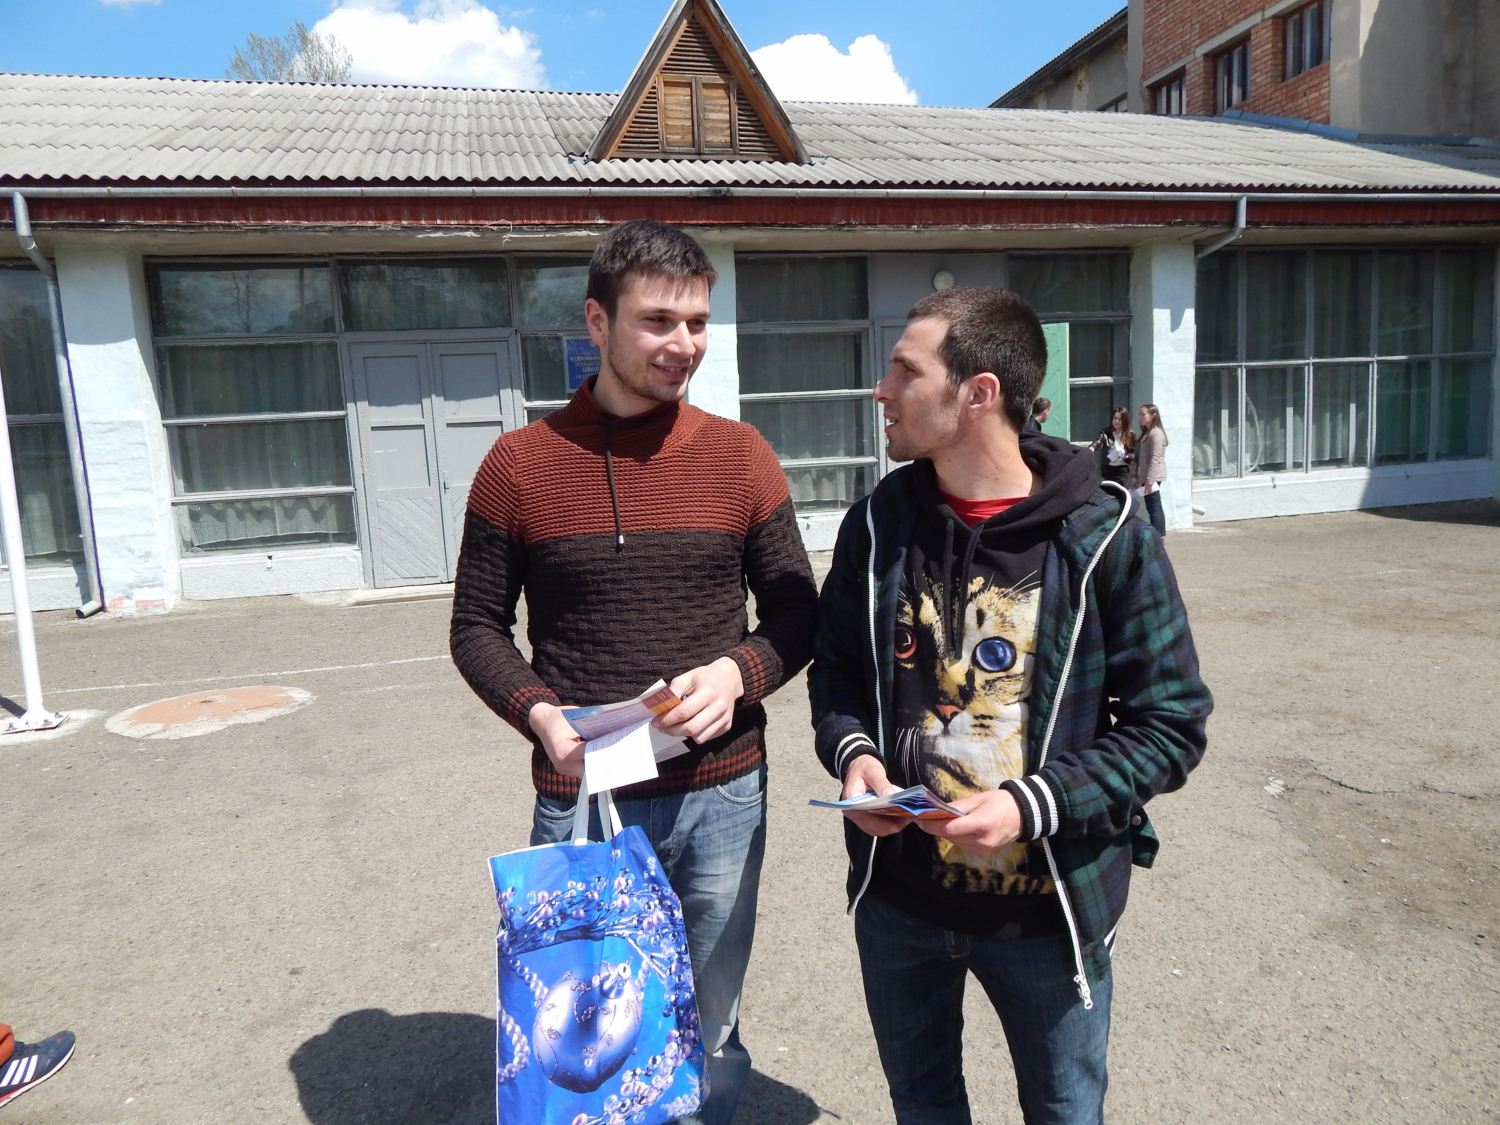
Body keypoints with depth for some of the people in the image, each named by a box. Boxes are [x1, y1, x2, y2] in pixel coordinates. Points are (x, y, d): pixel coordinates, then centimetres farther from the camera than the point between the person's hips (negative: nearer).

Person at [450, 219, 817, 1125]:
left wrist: (739, 672, -15)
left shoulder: (740, 456, -1)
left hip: (722, 795, 1)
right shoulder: (520, 464, -3)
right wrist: (540, 713, -14)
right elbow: (478, 626, 3)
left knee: (709, 1039, 18)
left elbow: (797, 612, 4)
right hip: (580, 801, 0)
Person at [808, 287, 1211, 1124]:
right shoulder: (879, 524, -5)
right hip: (897, 897, 3)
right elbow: (836, 668, 7)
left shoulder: (1107, 536, -16)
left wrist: (1038, 803, -23)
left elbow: (1172, 724, -11)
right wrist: (852, 751, -13)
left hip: (1050, 905, -2)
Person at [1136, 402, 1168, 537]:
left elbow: (1155, 459, -19)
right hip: (1146, 478, 10)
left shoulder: (1156, 433, -13)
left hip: (1152, 478, -10)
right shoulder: (1146, 433, 18)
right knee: (1152, 509, 12)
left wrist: (1149, 480, -22)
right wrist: (1138, 476, 15)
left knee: (1154, 509, -9)